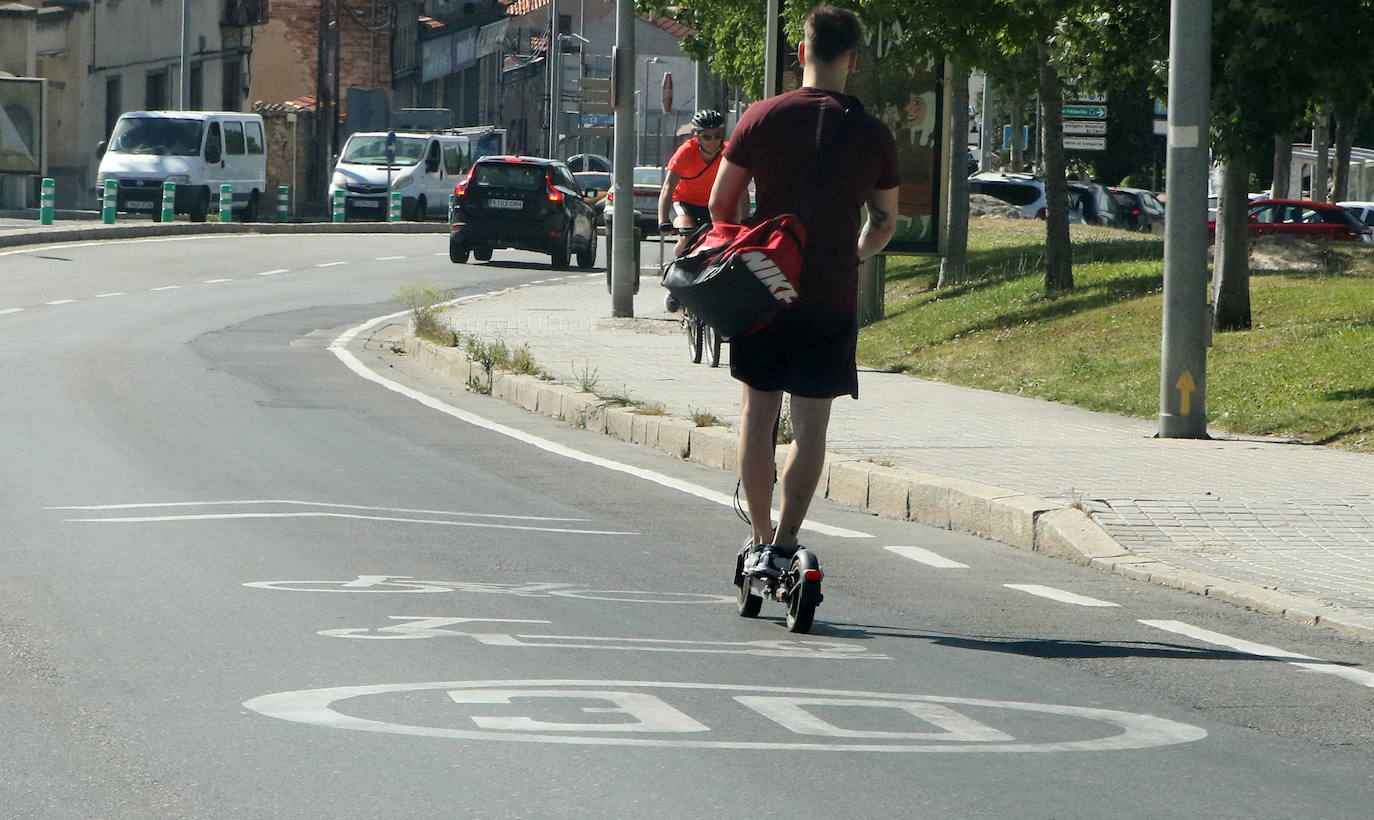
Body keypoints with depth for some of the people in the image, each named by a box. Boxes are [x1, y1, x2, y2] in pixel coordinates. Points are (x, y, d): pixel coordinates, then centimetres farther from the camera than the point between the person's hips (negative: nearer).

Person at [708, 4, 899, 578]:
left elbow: (720, 202, 3)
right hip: (832, 296, -1)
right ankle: (783, 545, -3)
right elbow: (885, 223, 10)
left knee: (758, 413, 11)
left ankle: (760, 539, 12)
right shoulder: (872, 135, -1)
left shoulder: (762, 118, -2)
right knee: (810, 425, 2)